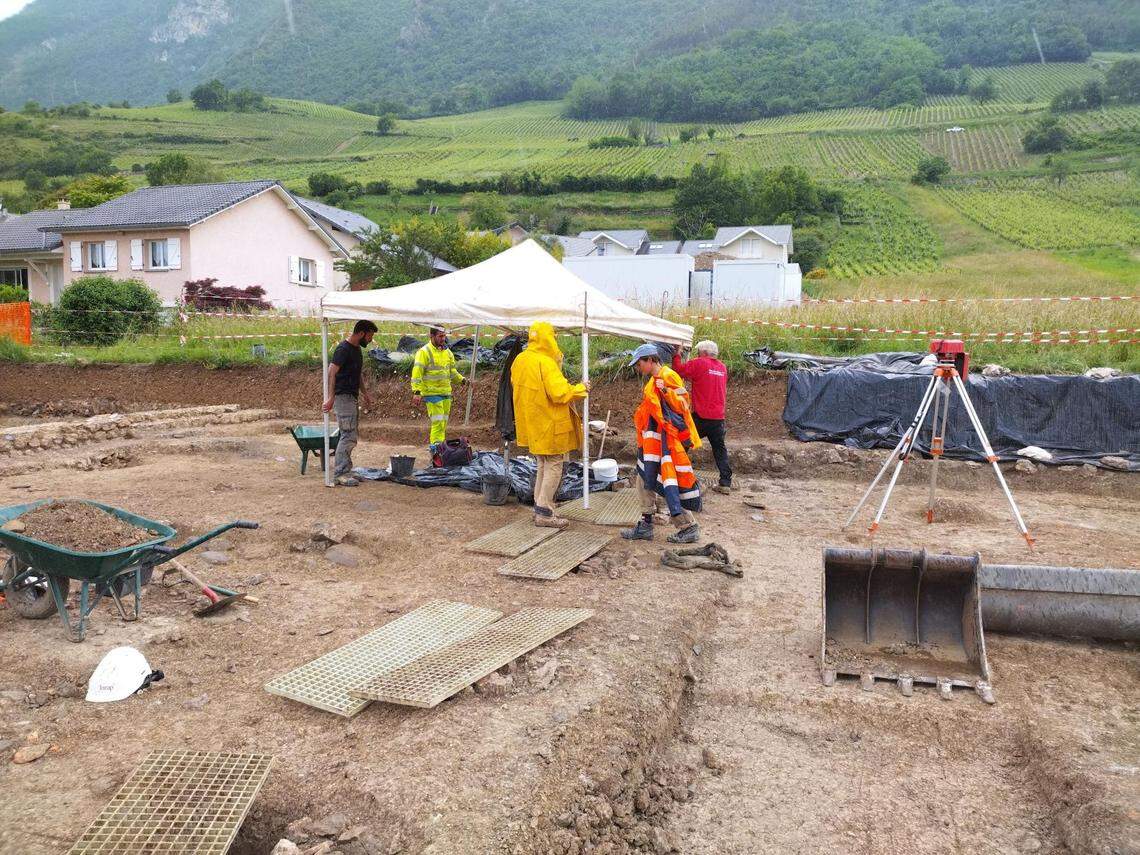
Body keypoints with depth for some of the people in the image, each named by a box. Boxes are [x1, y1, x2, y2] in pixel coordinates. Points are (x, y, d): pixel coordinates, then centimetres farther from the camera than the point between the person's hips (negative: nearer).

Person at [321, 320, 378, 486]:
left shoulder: (357, 349, 14)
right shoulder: (343, 349, -15)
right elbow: (331, 373, -22)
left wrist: (365, 394, 24)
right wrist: (331, 398, -28)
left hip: (351, 397, 10)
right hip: (343, 397, -10)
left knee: (348, 437, 12)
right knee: (349, 437, -10)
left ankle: (343, 472, 17)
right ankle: (340, 475, -6)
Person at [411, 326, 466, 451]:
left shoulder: (447, 352, 11)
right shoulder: (424, 352, -10)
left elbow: (452, 370, 23)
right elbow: (417, 373, -14)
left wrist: (461, 379, 9)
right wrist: (416, 391, -20)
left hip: (446, 392, 7)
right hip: (432, 393, -7)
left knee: (444, 421, 11)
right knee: (438, 420, -12)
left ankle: (439, 444, 21)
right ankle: (435, 445, -7)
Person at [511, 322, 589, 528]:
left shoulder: (520, 360, 6)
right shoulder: (546, 363, -21)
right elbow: (560, 393, -27)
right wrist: (581, 388, -10)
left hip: (532, 424, 9)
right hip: (549, 425, -9)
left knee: (543, 465, 20)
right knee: (554, 466, 2)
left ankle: (539, 507, 25)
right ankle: (544, 513, 3)